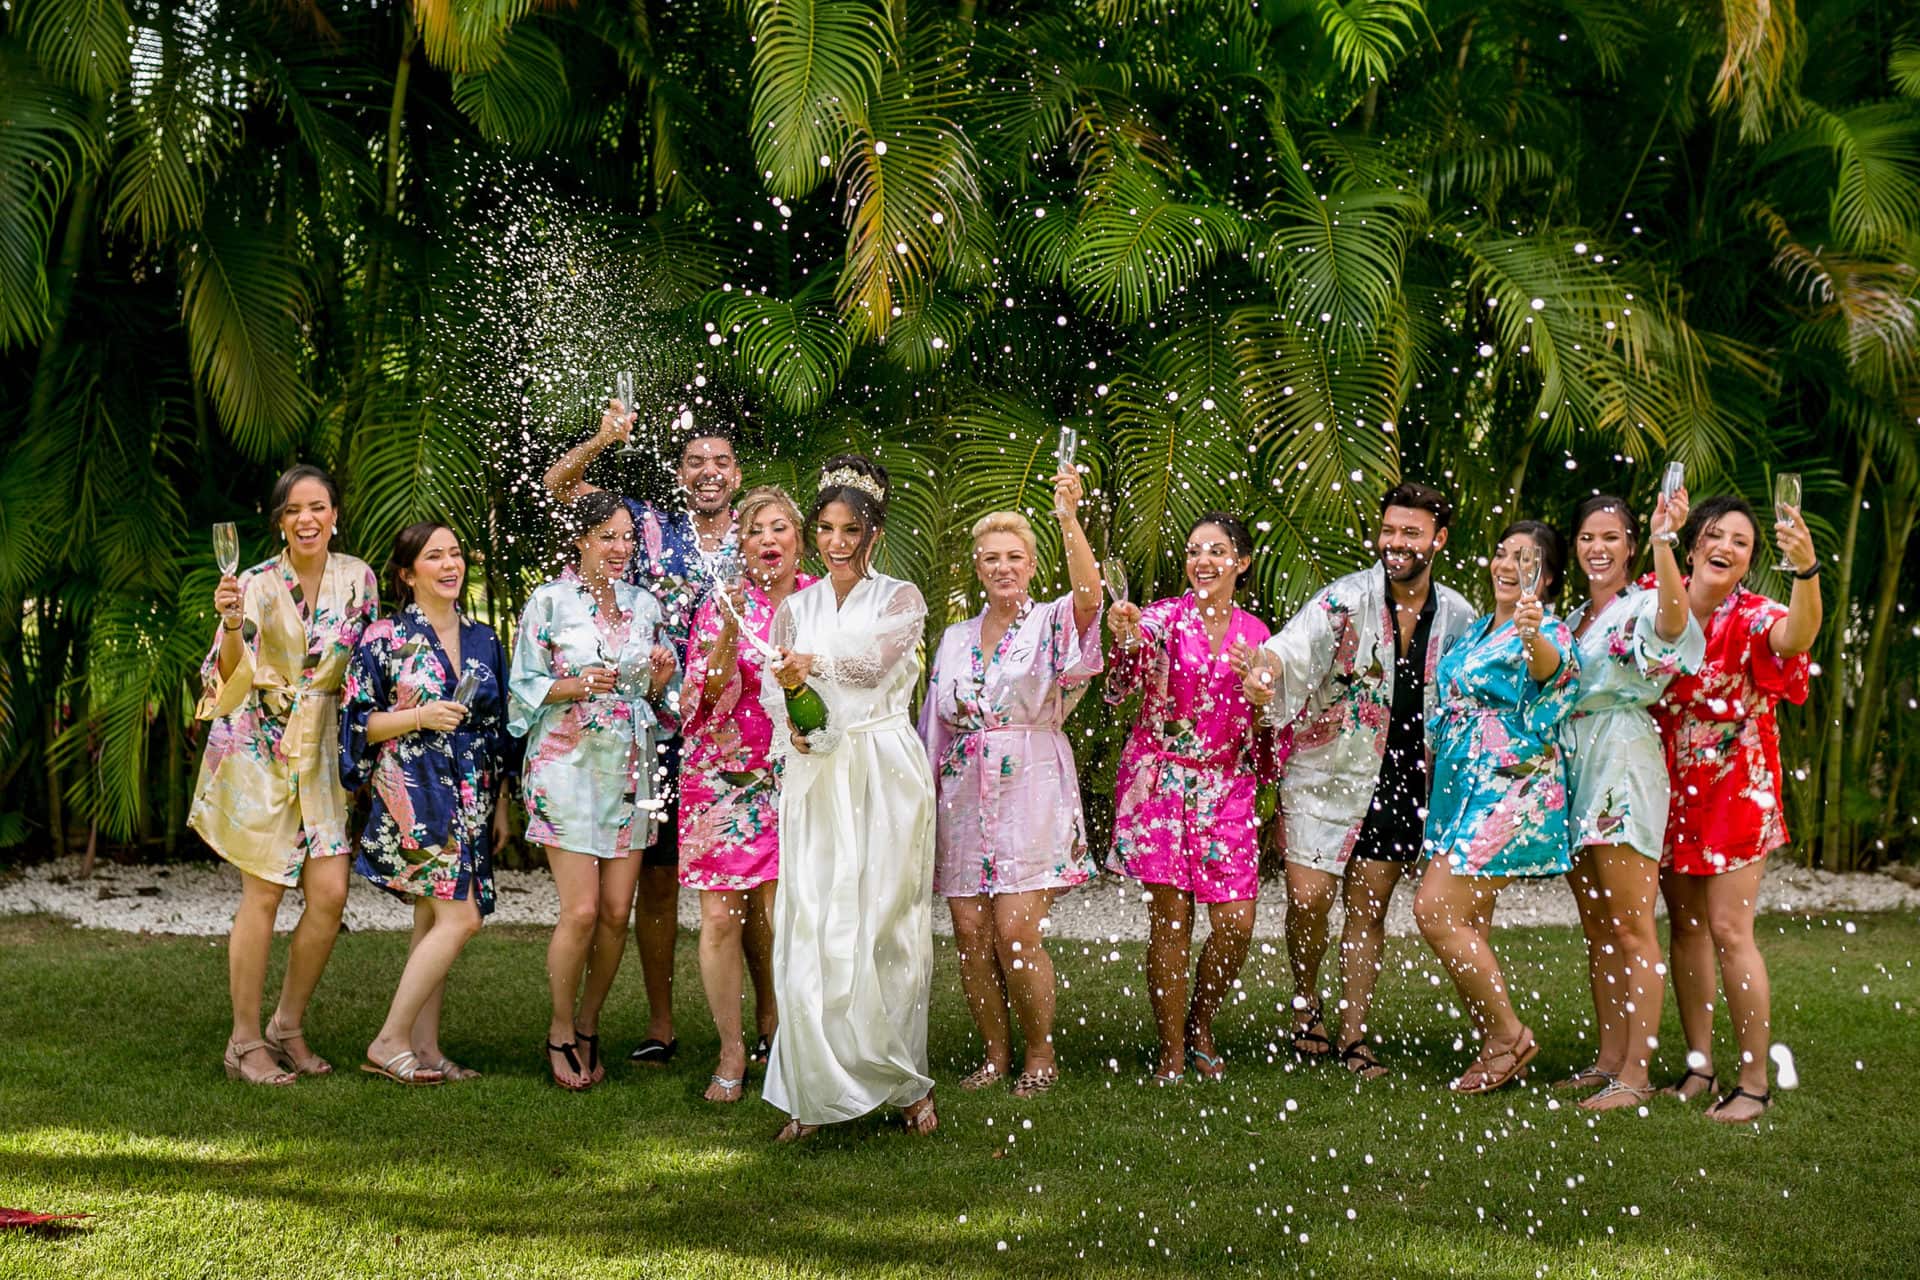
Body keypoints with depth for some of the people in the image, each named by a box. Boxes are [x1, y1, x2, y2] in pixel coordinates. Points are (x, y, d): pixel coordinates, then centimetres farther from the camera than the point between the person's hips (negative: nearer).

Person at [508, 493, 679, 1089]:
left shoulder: (644, 606, 11)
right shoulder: (549, 601, -1)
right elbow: (523, 686, -2)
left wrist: (663, 680, -4)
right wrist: (576, 687, -18)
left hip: (629, 770, 4)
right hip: (567, 766, -4)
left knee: (617, 911, 2)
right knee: (581, 910, -9)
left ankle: (588, 1027, 20)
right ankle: (561, 1031, 10)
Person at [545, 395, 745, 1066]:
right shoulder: (649, 526, 6)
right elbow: (559, 485, 5)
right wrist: (602, 439, -12)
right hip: (657, 729, 0)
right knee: (656, 877, 4)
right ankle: (660, 1025, 13)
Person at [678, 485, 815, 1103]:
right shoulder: (721, 604, -3)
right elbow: (706, 698, -11)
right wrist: (727, 633, -24)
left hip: (792, 775, 2)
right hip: (724, 774, -2)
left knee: (774, 911, 4)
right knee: (720, 914, -5)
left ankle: (771, 1024, 27)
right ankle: (731, 1049, 6)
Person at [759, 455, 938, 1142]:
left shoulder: (899, 598, 3)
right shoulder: (793, 609, 15)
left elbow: (877, 662, -16)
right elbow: (778, 687, 7)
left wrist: (816, 663, -34)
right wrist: (794, 729, -16)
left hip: (883, 775, -3)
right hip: (815, 776, 3)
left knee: (884, 927, -2)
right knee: (810, 927, -5)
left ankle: (904, 1084, 11)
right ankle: (814, 1094, 0)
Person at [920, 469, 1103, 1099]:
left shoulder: (1051, 624, 1)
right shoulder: (955, 639, 15)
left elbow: (1089, 595, -22)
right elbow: (935, 724, 17)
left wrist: (1070, 520, -34)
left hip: (1029, 793, -4)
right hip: (962, 797, 4)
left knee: (1016, 932, -11)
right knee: (970, 931, 1)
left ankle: (1040, 1054, 7)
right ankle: (996, 1052, 16)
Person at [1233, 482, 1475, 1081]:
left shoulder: (1457, 616, 3)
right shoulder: (1347, 598, -10)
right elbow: (1296, 641, -26)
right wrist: (1264, 667, -48)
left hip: (1402, 781, 3)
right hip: (1327, 769, -3)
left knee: (1369, 908, 6)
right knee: (1309, 897, -9)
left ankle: (1353, 1033, 16)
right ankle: (1306, 1001, 17)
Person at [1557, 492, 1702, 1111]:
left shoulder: (1641, 609, -5)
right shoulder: (1573, 620, 18)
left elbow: (1674, 619, -31)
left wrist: (1664, 542, -43)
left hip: (1625, 772, -8)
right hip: (1574, 772, 8)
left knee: (1631, 931, -7)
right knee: (1596, 931, 11)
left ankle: (1636, 1073, -5)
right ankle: (1608, 1059, 18)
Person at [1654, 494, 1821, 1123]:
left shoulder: (1753, 618, -16)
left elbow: (1798, 636, -36)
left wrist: (1806, 570, -57)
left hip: (1737, 792, -4)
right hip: (1672, 789, 4)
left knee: (1728, 931, -7)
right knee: (1685, 925, 11)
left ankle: (1754, 1083, 2)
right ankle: (1699, 1066, 22)